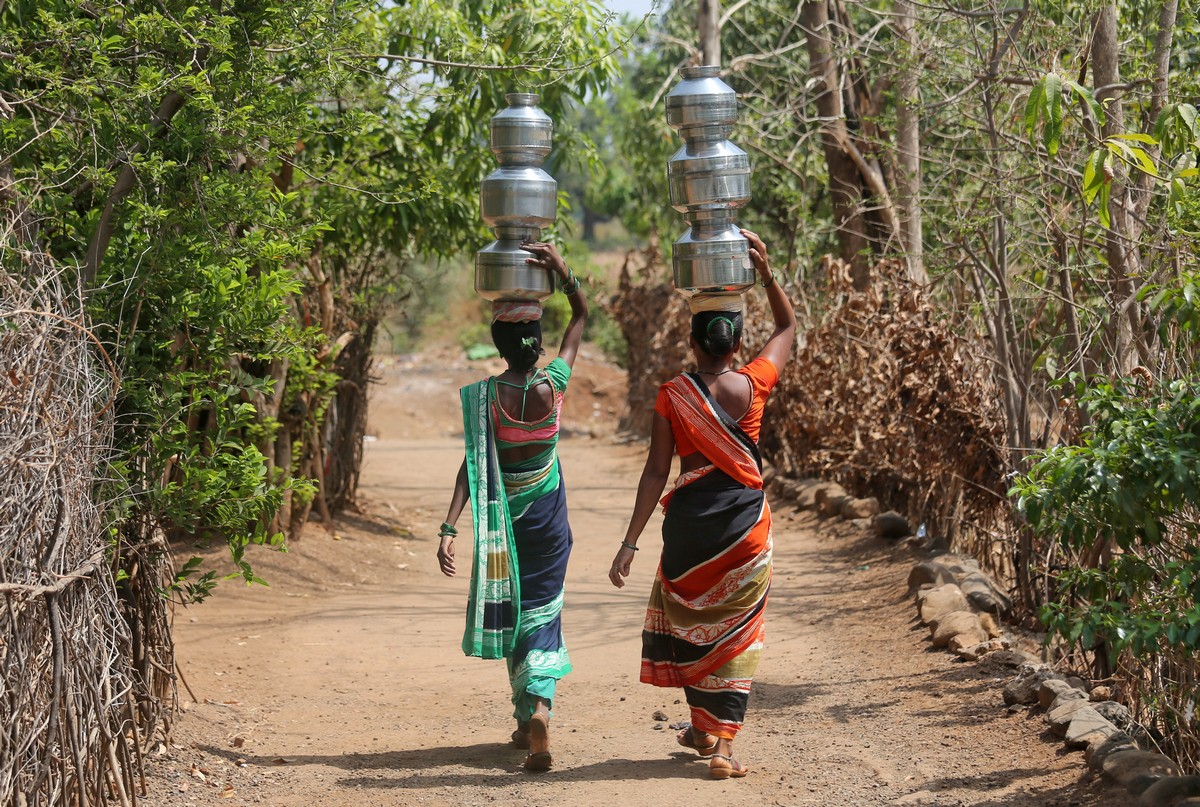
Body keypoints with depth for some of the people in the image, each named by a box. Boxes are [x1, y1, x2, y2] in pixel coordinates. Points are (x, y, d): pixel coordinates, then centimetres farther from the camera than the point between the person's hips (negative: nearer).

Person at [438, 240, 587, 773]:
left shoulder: (485, 396, -15)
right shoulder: (553, 385, -11)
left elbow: (473, 465, -21)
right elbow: (582, 318, 2)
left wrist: (449, 528, -23)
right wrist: (562, 271, -10)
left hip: (503, 519, -1)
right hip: (548, 519, 1)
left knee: (512, 613, 14)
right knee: (542, 614, 4)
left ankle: (527, 719, 22)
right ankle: (538, 705, -22)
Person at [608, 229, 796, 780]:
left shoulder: (673, 395, -6)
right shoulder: (753, 385, -4)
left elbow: (656, 472, -8)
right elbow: (787, 327, 13)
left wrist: (630, 543, -6)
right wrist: (765, 270, 6)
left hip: (688, 522, 0)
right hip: (746, 523, 0)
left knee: (689, 621, 20)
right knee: (736, 631, 6)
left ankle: (702, 727, 29)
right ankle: (722, 743, -1)